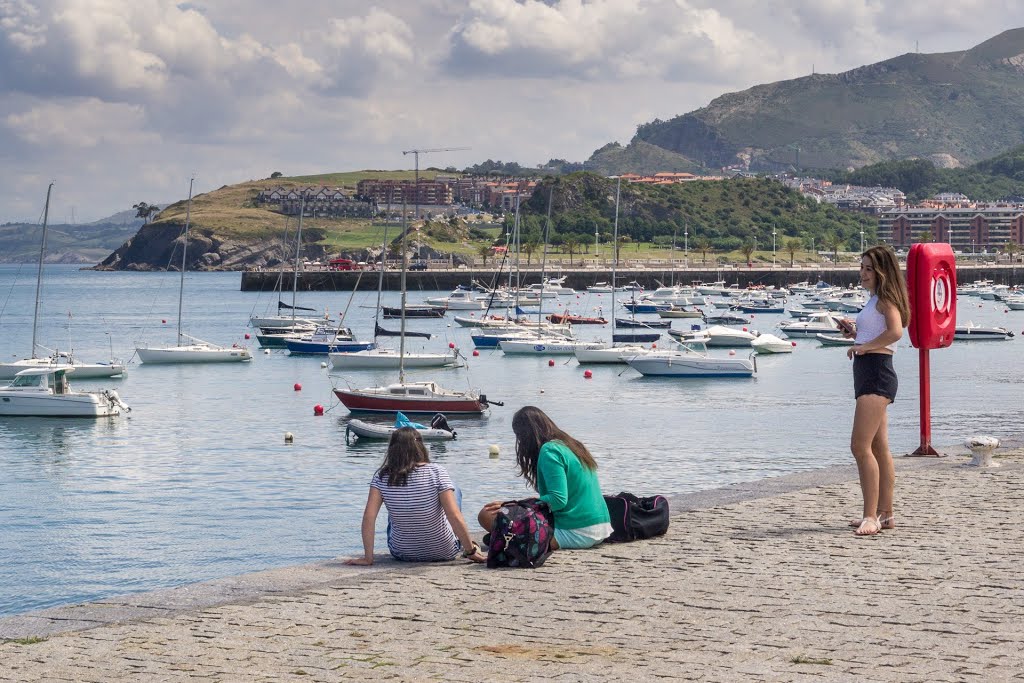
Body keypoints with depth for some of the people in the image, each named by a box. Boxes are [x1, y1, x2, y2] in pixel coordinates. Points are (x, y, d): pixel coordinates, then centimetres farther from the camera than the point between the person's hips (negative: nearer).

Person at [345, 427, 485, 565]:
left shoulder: (382, 477, -13)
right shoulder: (436, 472, -19)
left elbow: (368, 517, -19)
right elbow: (455, 517, -22)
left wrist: (368, 557, -13)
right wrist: (471, 551, -13)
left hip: (402, 554, 2)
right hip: (443, 553, -2)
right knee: (455, 491, 24)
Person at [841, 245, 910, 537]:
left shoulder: (886, 299, -9)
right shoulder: (876, 300, 21)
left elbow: (896, 331, -27)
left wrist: (863, 346, -19)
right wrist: (855, 333, 16)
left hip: (876, 373, -11)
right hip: (869, 375, 11)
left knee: (860, 446, -18)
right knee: (879, 448, 14)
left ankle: (871, 516, -20)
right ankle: (884, 513, 21)